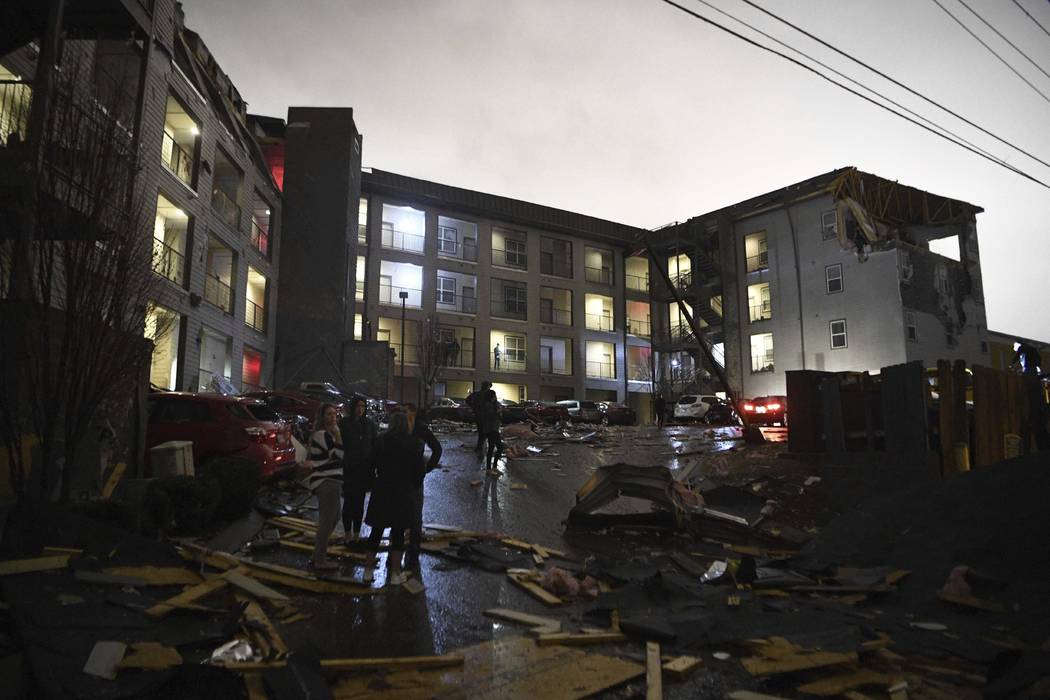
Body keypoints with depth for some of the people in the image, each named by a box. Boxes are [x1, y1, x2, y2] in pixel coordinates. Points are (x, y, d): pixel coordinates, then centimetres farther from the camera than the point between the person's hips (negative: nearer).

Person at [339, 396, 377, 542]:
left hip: (364, 468, 3)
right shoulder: (344, 423, -4)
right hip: (348, 469, -3)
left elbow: (374, 445, 9)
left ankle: (356, 534, 18)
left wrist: (373, 465, 4)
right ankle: (348, 535, 13)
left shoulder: (369, 423, 6)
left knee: (359, 503, 9)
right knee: (349, 502, 3)